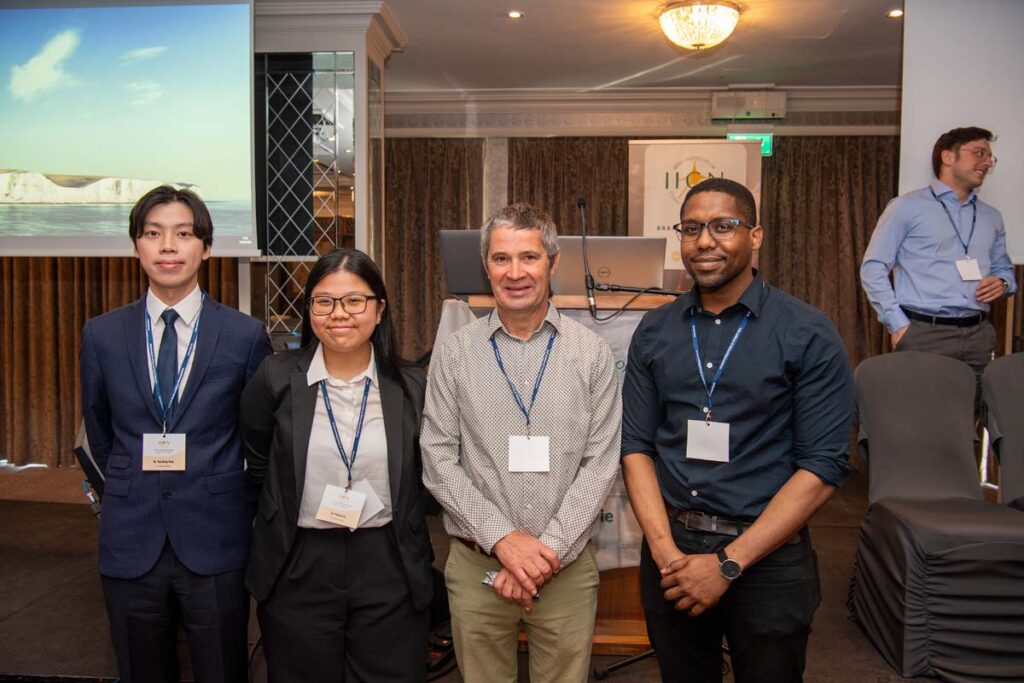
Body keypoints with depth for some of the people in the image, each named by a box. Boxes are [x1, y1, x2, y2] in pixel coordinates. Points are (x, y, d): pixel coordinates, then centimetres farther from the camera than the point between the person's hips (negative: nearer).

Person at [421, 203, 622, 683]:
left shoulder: (592, 354, -2)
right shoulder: (455, 354, -2)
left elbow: (600, 463, -5)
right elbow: (439, 463, -4)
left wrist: (548, 549, -12)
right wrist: (503, 539, -13)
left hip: (567, 566, 0)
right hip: (477, 565, 0)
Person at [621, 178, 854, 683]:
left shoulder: (808, 335, -7)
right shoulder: (654, 332, 3)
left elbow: (823, 466, -11)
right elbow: (636, 446, 2)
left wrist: (729, 562, -15)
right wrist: (665, 550, -11)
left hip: (768, 556, -3)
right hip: (670, 551, 3)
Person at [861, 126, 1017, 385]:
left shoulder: (992, 217, 19)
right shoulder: (907, 207, 1)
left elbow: (1004, 269, 28)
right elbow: (873, 267, -3)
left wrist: (1003, 284, 2)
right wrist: (898, 324, -11)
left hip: (979, 336, 5)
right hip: (924, 334, -5)